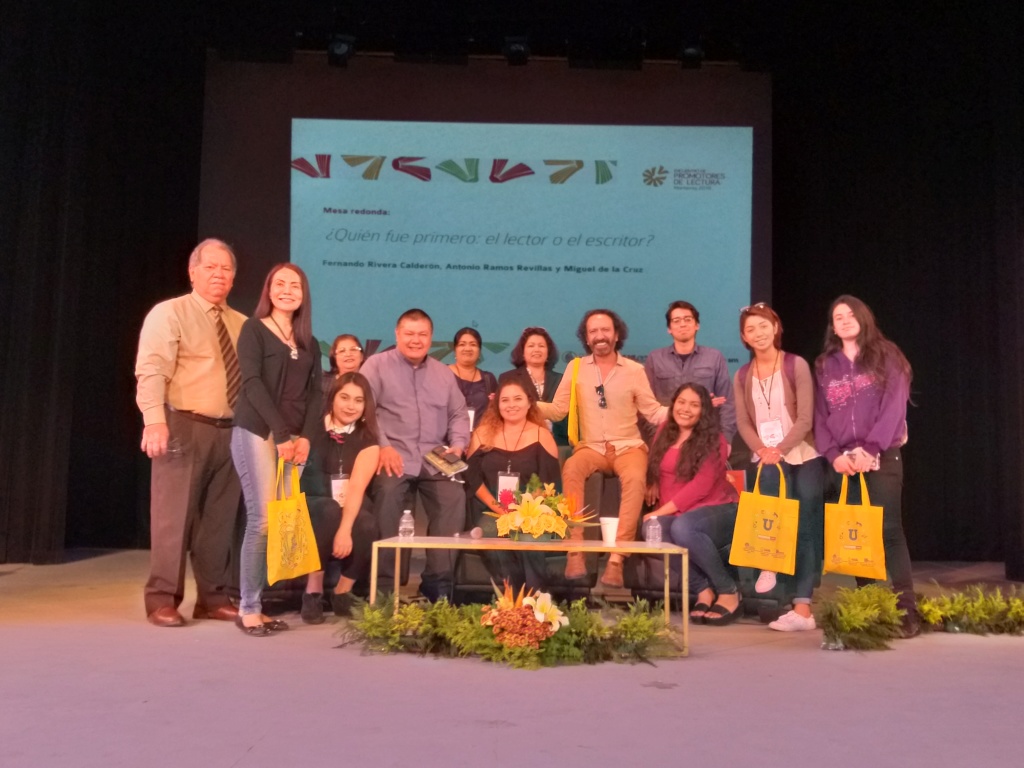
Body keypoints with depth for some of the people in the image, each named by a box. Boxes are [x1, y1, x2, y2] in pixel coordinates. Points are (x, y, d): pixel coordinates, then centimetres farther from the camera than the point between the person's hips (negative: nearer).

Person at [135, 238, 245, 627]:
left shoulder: (242, 324, 14)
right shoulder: (169, 314, -3)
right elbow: (151, 371, -15)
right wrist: (155, 420, -28)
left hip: (230, 431, 6)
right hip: (184, 427, -5)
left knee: (219, 519, 11)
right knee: (174, 516, -3)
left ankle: (213, 598, 21)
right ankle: (163, 599, 8)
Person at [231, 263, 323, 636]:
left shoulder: (309, 343, 18)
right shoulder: (254, 329, 3)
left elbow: (315, 393, 12)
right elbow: (252, 383, -8)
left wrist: (305, 436, -4)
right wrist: (281, 434, -14)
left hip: (294, 439, 5)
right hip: (257, 433, -5)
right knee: (262, 519, -10)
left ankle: (262, 603, 7)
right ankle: (248, 609, -2)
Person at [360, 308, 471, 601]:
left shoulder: (443, 372, 21)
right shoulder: (377, 365, 6)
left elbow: (459, 414, 21)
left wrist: (458, 444, 1)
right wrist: (382, 446, -18)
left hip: (435, 459, 4)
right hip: (394, 455, -4)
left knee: (454, 497, -23)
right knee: (387, 492, -34)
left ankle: (438, 581, -12)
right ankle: (385, 583, -21)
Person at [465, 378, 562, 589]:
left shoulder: (541, 435, 6)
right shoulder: (483, 434, 11)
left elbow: (551, 481, -1)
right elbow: (473, 477, 4)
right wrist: (497, 506, -10)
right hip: (490, 511, 1)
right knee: (490, 531, -32)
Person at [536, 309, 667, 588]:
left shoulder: (635, 370, 5)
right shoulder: (576, 367, 6)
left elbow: (653, 413, 3)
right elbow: (558, 410, 3)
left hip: (629, 446, -1)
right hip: (592, 447, 1)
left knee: (635, 478, -34)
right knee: (570, 469, -33)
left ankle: (617, 557, -31)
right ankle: (576, 550, -28)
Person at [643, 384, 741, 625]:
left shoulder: (713, 440, -5)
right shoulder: (664, 433, 12)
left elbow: (700, 487, -14)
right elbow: (656, 474, 23)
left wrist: (662, 512, -17)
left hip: (718, 511, -4)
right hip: (674, 514, 4)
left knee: (682, 527, -37)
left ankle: (729, 591, -19)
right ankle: (703, 589, -20)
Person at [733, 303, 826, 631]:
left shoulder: (797, 365, -4)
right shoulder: (742, 376, 8)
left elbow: (805, 418, -11)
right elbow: (743, 422, 2)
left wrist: (780, 449, -23)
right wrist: (762, 450, -16)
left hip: (803, 456, -2)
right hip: (767, 458, 2)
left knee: (806, 530, -4)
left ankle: (803, 608, -3)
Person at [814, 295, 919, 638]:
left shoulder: (886, 356, 4)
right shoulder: (825, 365, 13)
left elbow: (894, 407, -6)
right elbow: (820, 415, 8)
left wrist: (869, 449, -16)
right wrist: (834, 454, -8)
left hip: (881, 458, -3)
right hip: (843, 462, 3)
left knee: (889, 530, -8)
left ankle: (906, 610, -6)